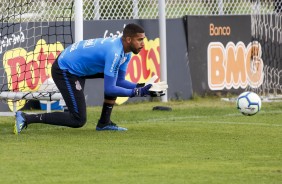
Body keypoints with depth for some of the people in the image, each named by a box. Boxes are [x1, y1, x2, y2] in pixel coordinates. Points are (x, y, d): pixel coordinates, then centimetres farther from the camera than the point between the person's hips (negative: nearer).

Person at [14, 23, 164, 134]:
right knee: (78, 120, -10)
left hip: (78, 66, 10)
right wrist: (137, 92, -23)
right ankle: (26, 118, -11)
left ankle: (104, 122, 12)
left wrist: (139, 86, -9)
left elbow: (120, 81, 7)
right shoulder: (114, 52, -28)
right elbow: (109, 90, -26)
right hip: (64, 71, -10)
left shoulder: (126, 51, 1)